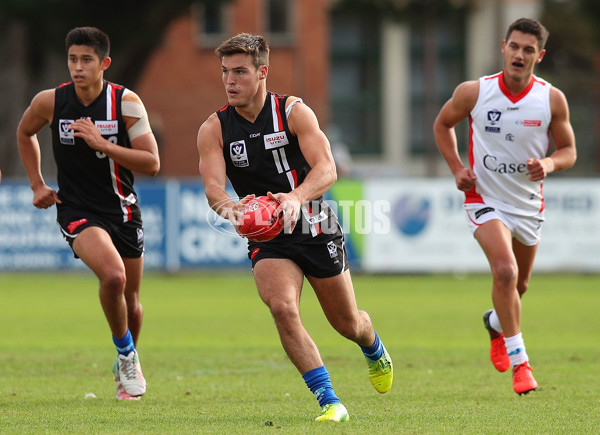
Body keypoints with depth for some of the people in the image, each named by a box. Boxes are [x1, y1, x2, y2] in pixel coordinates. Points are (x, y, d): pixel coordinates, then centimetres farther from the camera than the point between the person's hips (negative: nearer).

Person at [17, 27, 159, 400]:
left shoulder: (127, 103, -11)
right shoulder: (50, 102, -7)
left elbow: (152, 163, -13)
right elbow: (25, 133, 16)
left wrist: (102, 144, -23)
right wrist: (37, 184, 10)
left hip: (122, 211, 2)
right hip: (77, 211, -2)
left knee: (130, 300, 12)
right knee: (113, 276, -28)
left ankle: (127, 366, 42)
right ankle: (126, 354, -3)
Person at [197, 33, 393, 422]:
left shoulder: (293, 112, -12)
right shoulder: (214, 130, -5)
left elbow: (326, 169, -24)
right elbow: (213, 186, -18)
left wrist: (296, 197, -44)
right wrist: (229, 207, -42)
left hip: (316, 229, -1)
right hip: (267, 240, 1)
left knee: (348, 323, 12)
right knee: (283, 309, -26)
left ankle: (375, 351, 50)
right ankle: (329, 402, -19)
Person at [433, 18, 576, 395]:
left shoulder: (553, 99, -10)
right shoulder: (474, 92, -13)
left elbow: (569, 150, 1)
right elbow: (443, 125, 6)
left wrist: (549, 164, -21)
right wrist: (457, 169, -7)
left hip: (529, 204, 3)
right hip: (485, 198, -3)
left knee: (518, 285, 18)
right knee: (505, 270, -25)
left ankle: (496, 323, 54)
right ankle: (518, 360, -17)